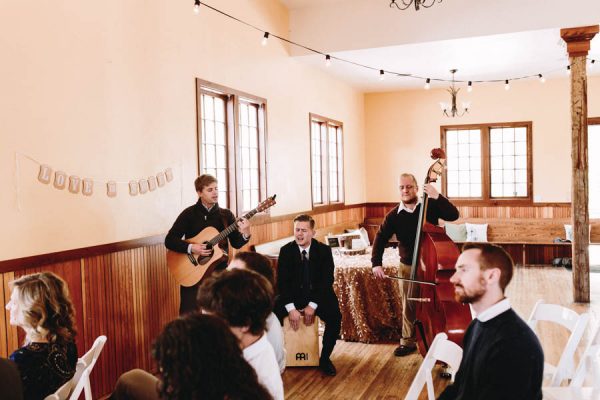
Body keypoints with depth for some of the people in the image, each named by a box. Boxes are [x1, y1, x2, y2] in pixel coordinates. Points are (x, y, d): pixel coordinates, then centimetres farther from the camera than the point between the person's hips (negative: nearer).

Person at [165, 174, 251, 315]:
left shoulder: (226, 214, 4)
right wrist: (190, 248, -20)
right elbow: (169, 240, -6)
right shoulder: (189, 214, -3)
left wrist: (245, 234, -21)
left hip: (219, 270, 2)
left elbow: (236, 243, -1)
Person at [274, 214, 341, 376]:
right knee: (272, 313, -26)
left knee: (335, 317, -28)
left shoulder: (324, 250, -5)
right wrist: (291, 308, -21)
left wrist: (313, 305, -20)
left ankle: (325, 358, -5)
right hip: (293, 295, 1)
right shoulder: (286, 250, -4)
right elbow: (282, 282, -8)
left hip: (318, 295, 0)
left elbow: (327, 281, -10)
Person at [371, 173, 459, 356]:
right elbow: (380, 238, -4)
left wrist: (437, 197, -30)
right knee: (409, 306, 12)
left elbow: (453, 215, -19)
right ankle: (408, 341, 26)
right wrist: (376, 263, -15)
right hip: (408, 266, 2)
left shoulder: (431, 205, -9)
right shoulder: (394, 215, -5)